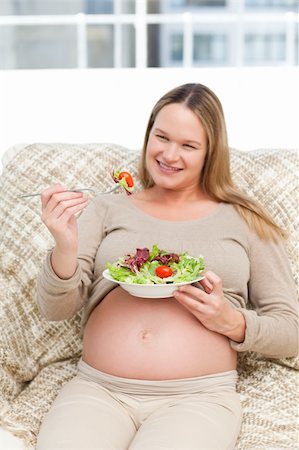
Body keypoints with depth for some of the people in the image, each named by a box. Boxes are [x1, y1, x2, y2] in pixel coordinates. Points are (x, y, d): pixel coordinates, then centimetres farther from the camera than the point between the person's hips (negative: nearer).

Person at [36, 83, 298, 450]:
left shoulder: (244, 222, 11)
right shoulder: (107, 209, 15)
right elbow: (56, 309, 5)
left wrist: (231, 322, -9)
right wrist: (65, 249, -14)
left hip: (198, 397, -1)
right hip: (98, 391, 2)